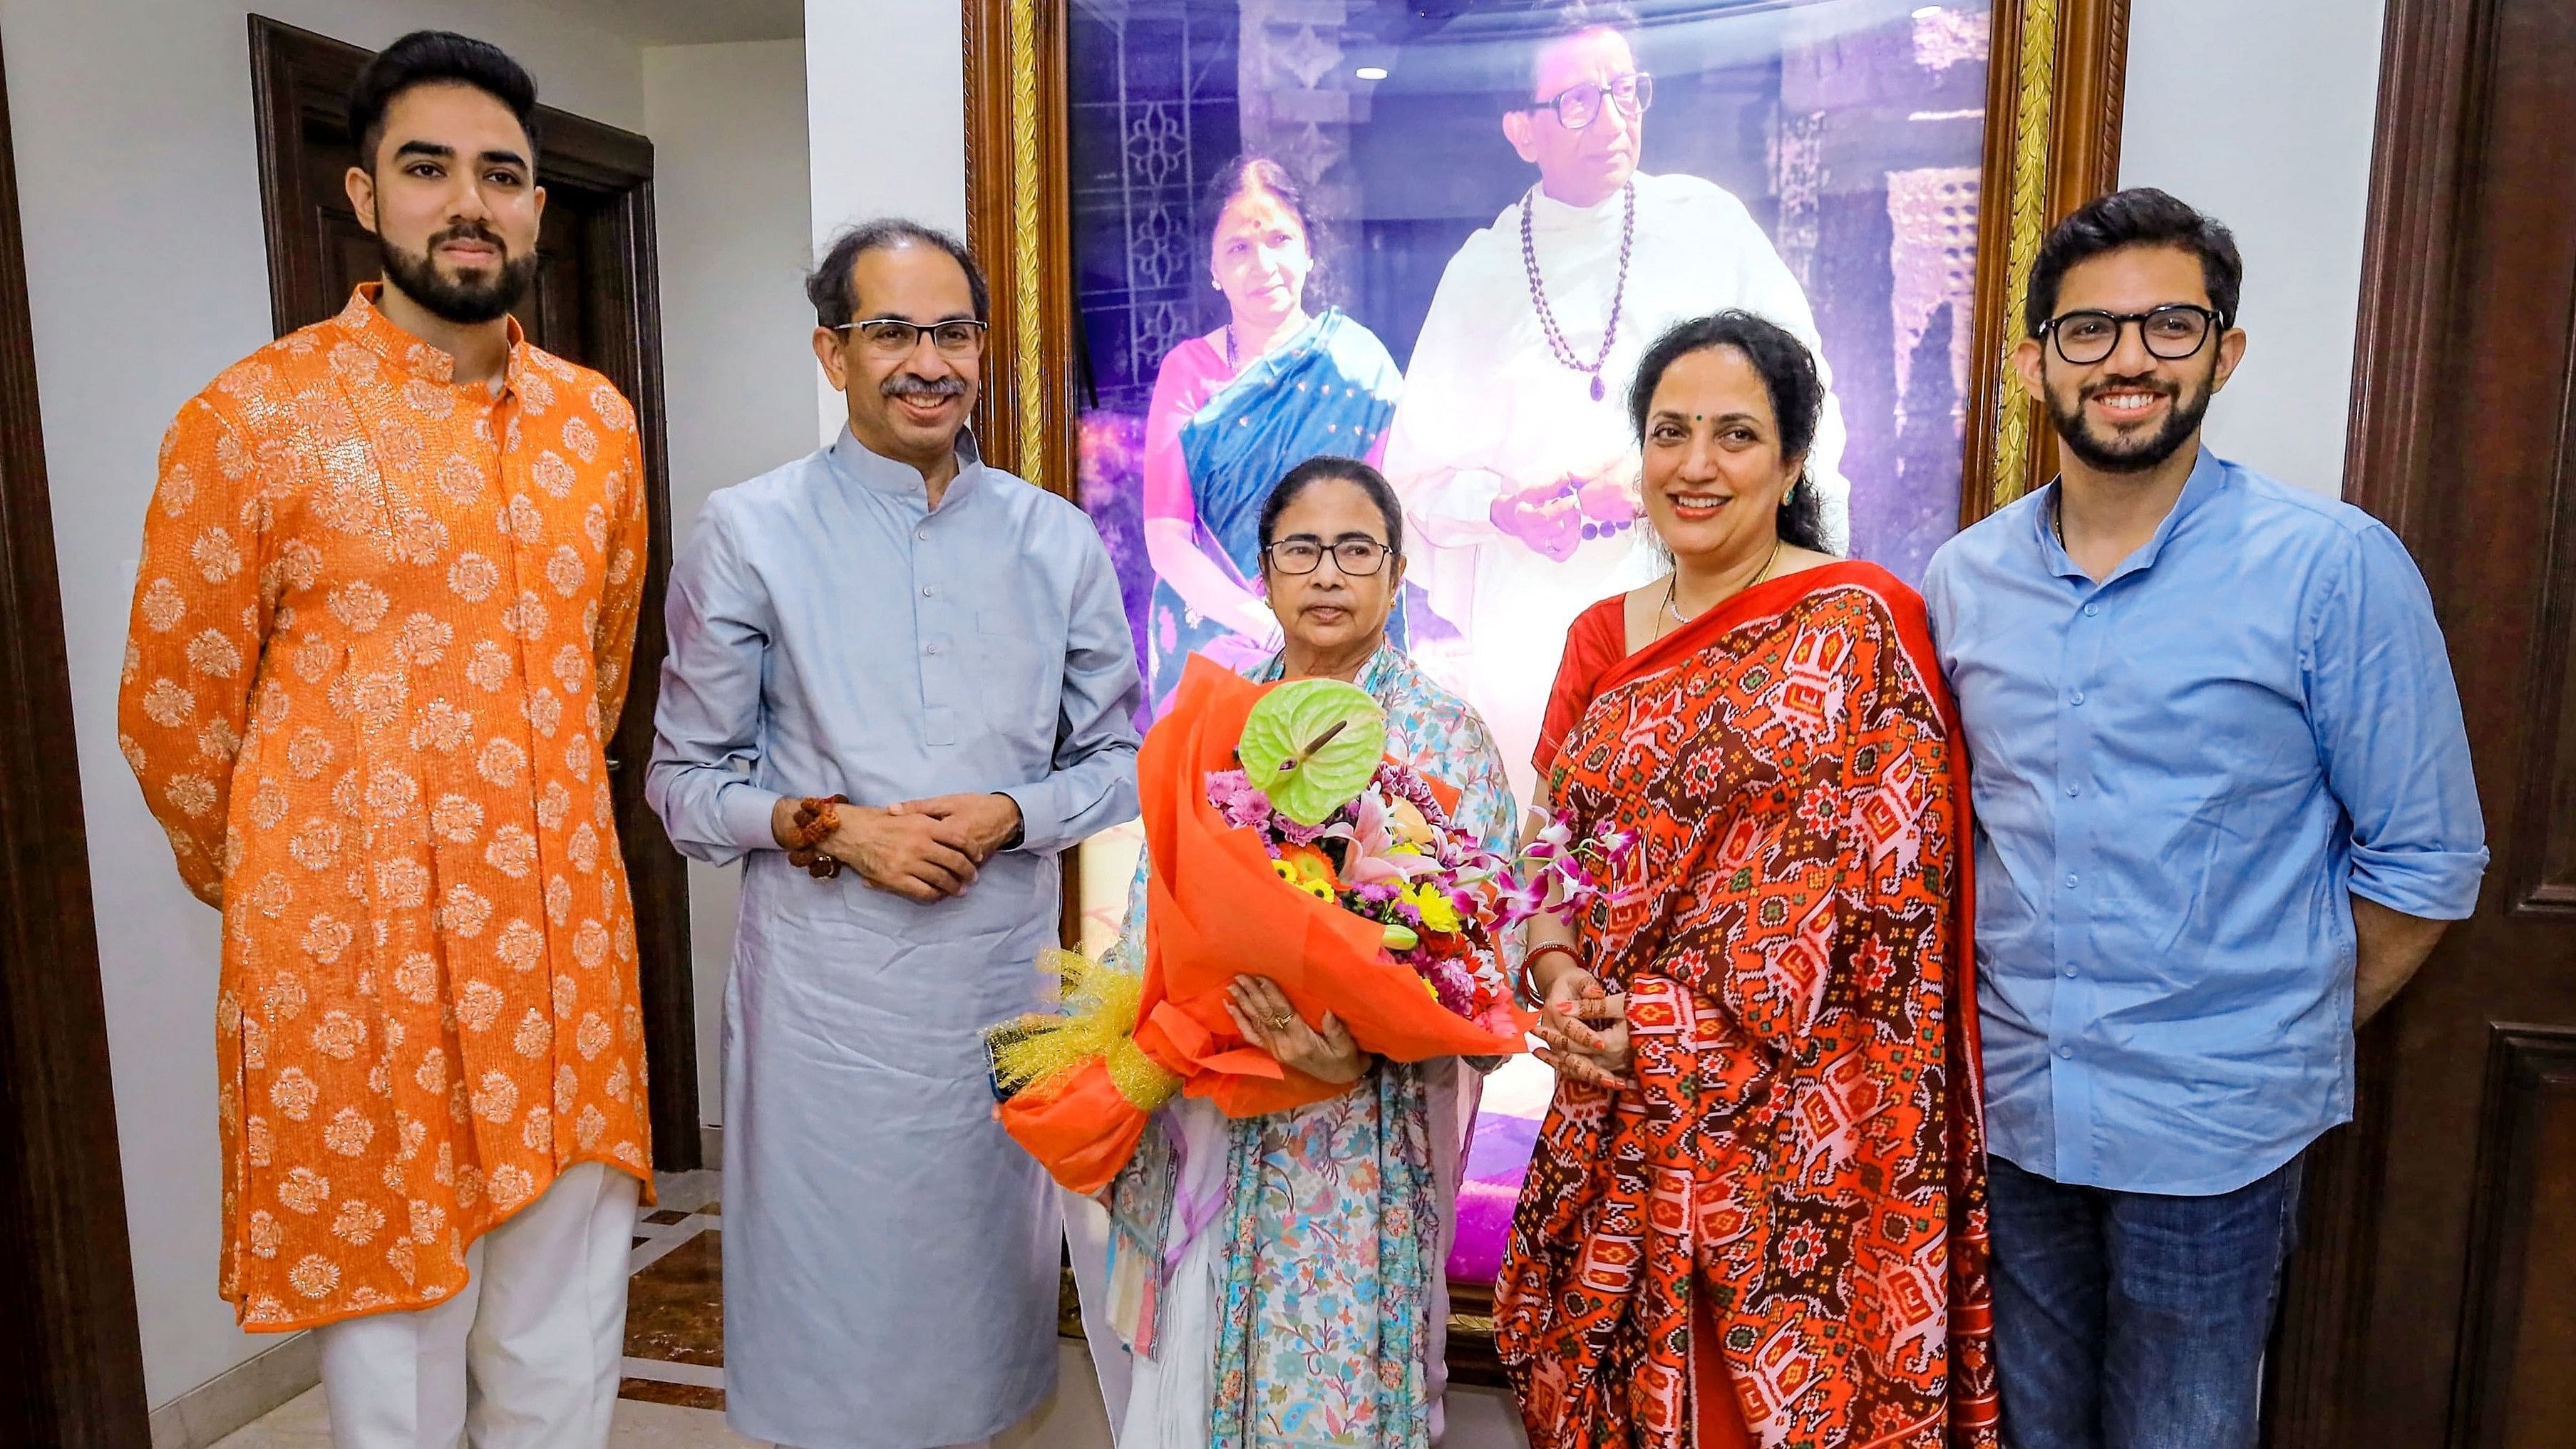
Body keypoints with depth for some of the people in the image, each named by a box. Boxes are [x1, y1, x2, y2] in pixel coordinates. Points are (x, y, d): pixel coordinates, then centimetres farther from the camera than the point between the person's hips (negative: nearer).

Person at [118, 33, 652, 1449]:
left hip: (565, 953, 4)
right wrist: (278, 894, 13)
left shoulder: (598, 422, 8)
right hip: (354, 968, -3)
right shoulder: (254, 417, -6)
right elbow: (172, 710, 2)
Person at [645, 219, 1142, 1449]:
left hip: (1009, 968, 2)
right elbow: (687, 779, 2)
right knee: (829, 1294, 9)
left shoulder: (1056, 540, 5)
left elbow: (1117, 758, 8)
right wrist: (831, 830, -14)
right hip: (824, 978, -2)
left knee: (985, 1264, 16)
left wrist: (1008, 814, -11)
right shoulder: (748, 533, -1)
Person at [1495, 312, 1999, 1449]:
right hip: (1617, 1107, 5)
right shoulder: (1601, 637, 9)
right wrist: (1557, 976, -8)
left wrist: (1662, 1015, -13)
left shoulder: (1856, 620, -8)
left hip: (1791, 1113, -5)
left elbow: (1879, 871, -13)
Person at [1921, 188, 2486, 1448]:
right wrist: (1984, 1022, 6)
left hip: (2211, 1132, -3)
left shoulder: (2335, 568, -9)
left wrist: (2286, 1044, 1)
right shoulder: (1962, 578, 2)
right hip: (2009, 1107, 4)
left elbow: (2425, 861, -4)